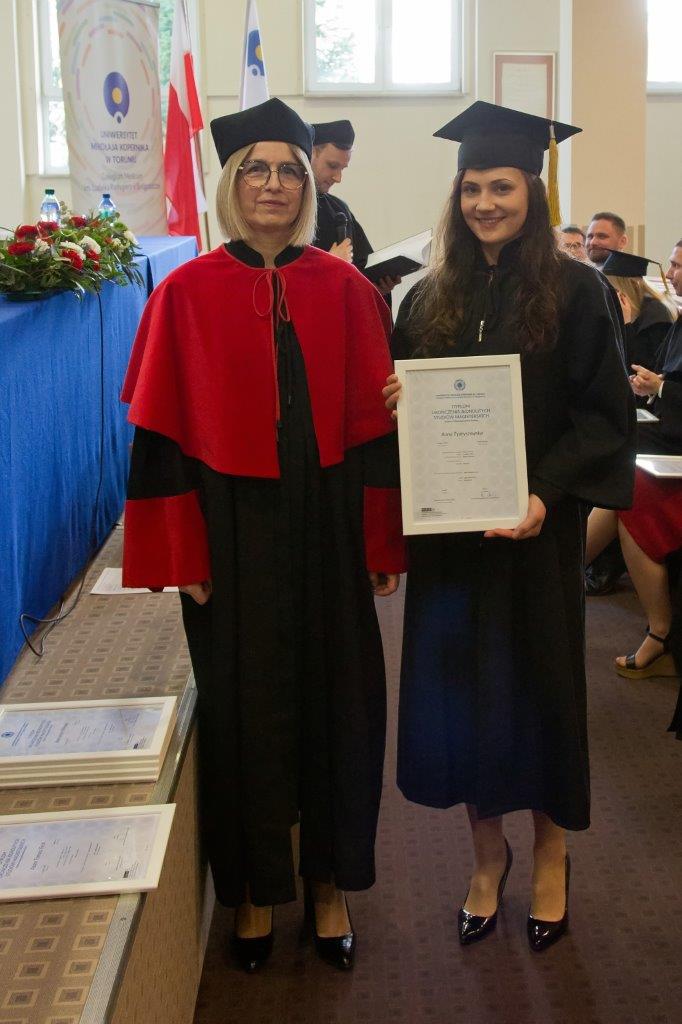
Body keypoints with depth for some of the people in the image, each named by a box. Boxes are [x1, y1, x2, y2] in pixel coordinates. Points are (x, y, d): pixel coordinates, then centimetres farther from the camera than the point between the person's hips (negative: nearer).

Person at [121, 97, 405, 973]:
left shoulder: (346, 290, 1)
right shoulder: (187, 294, -3)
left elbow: (376, 421, 1)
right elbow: (164, 432, -4)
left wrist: (384, 542, -2)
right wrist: (182, 552, -9)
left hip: (327, 529, 2)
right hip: (233, 529, -1)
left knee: (333, 695, 10)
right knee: (242, 702, 10)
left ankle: (329, 882, 29)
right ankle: (254, 886, 29)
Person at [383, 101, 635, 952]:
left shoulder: (573, 293, -4)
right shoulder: (431, 299, 7)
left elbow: (604, 414, -8)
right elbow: (396, 404, 13)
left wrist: (547, 494, -21)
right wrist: (394, 406, -10)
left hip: (535, 529, -3)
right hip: (446, 531, 3)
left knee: (539, 683, 9)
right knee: (457, 690, 8)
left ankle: (549, 854, 30)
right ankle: (487, 850, 29)